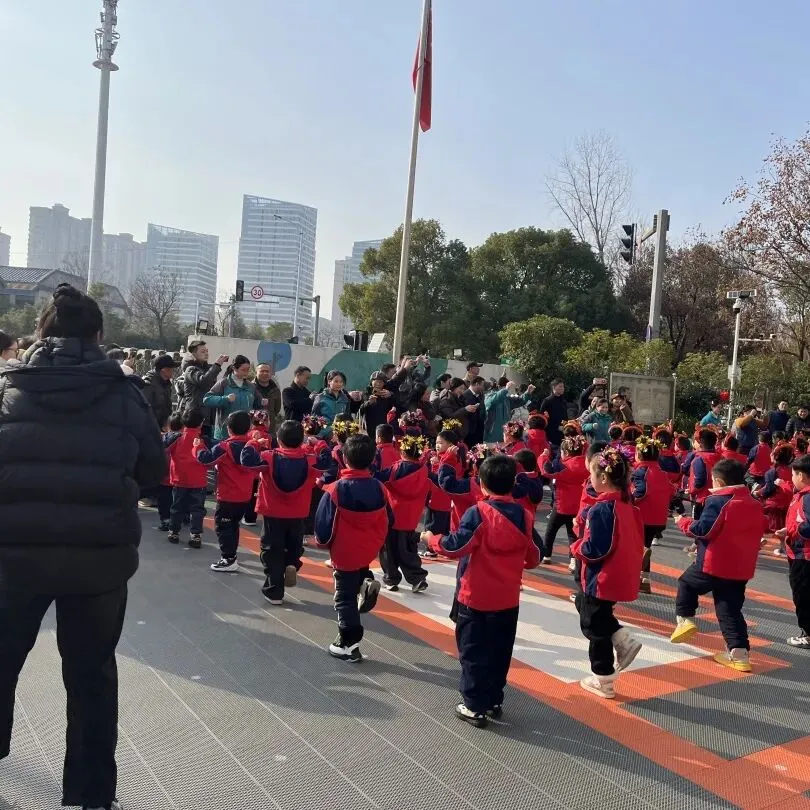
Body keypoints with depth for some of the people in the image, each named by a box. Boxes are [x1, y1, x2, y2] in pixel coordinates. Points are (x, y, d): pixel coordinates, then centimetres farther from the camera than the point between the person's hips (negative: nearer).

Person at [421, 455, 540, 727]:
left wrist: (431, 539, -3)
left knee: (473, 652, 7)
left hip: (476, 598, -5)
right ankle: (494, 701, 28)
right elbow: (533, 559, 7)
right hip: (508, 600, 5)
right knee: (500, 652, 17)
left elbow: (454, 547, -20)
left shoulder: (478, 513, -19)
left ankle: (475, 707, 12)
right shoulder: (524, 516, -1)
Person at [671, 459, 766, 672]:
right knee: (731, 610, 11)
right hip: (742, 569, 6)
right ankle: (739, 653, 7)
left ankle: (685, 619, 12)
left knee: (686, 582, 20)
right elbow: (755, 534, 19)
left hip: (713, 565, -6)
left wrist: (683, 522, 0)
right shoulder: (755, 504, 9)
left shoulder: (717, 501, -13)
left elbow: (703, 530, -16)